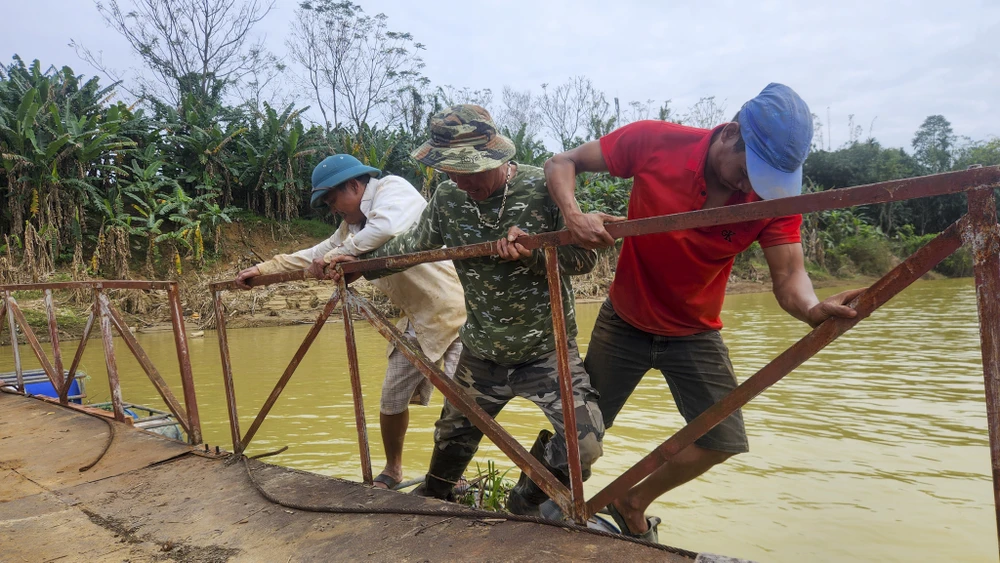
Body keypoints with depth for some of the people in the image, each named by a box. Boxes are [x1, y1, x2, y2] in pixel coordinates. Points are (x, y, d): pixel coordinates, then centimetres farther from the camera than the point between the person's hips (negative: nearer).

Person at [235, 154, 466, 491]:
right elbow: (317, 254, 27)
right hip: (417, 321, 8)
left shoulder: (393, 189, -10)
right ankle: (392, 471, 30)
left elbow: (386, 229, -31)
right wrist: (263, 269, 25)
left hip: (453, 309, -8)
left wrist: (339, 254, -18)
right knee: (392, 400, 10)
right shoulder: (353, 226, 15)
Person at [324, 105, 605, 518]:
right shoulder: (447, 197, -4)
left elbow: (584, 257, -17)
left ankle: (526, 502, 15)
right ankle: (432, 498, 54)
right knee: (453, 436, 21)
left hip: (546, 351, -3)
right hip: (481, 354, 4)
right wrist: (360, 264, 11)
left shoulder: (543, 187, -17)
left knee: (585, 441, -16)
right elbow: (411, 247, 12)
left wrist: (533, 252, -34)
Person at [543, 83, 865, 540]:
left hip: (695, 336, 2)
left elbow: (789, 277, -23)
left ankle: (633, 505, 24)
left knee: (722, 441, -1)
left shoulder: (776, 193, -18)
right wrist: (574, 215, -36)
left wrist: (814, 309, -47)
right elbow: (561, 164, -15)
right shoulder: (653, 142, -24)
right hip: (624, 325, -1)